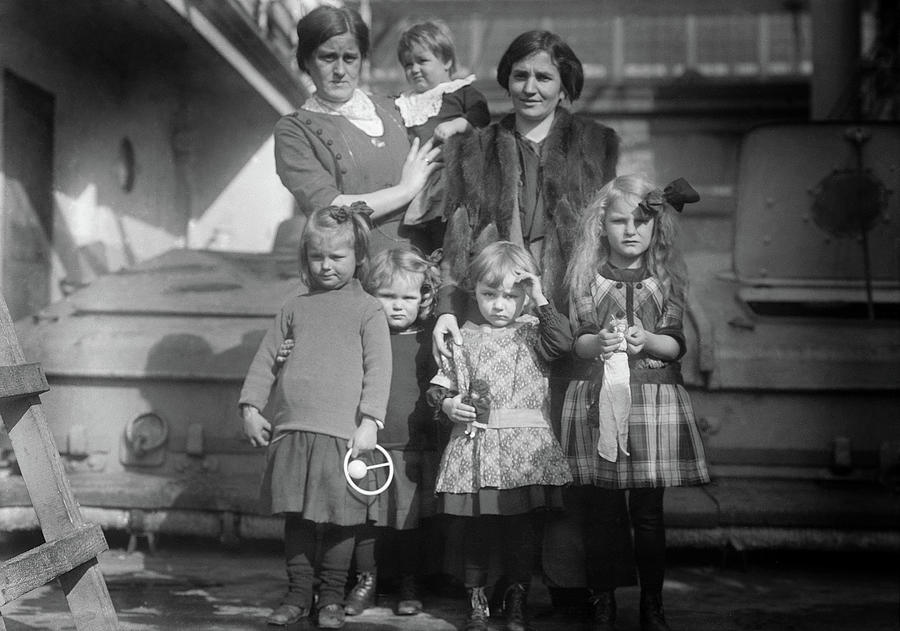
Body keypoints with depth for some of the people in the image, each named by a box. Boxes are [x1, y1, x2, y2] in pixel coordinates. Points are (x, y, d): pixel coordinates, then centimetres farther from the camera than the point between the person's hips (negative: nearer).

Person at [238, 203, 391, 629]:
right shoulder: (295, 307, 14)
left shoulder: (368, 310, 3)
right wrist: (251, 407, 9)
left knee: (339, 520, 2)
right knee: (296, 518, 8)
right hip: (291, 431, 3)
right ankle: (298, 594, 19)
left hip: (343, 433, -3)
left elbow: (378, 370, -4)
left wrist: (369, 421, -12)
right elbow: (265, 359, 16)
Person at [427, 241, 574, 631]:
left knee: (521, 526, 5)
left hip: (525, 448, -1)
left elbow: (562, 342, -15)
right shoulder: (463, 339, 8)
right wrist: (447, 404, -8)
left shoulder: (532, 333, 6)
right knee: (475, 526, 7)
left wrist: (541, 301, -12)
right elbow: (439, 387, 13)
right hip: (475, 446, 1)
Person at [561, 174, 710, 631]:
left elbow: (676, 345, 0)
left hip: (653, 399, 0)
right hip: (595, 399, 0)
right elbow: (577, 341, 2)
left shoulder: (667, 277, 3)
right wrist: (599, 341, -18)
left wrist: (646, 340, -19)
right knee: (600, 511, 4)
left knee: (649, 512, 3)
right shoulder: (586, 277, 3)